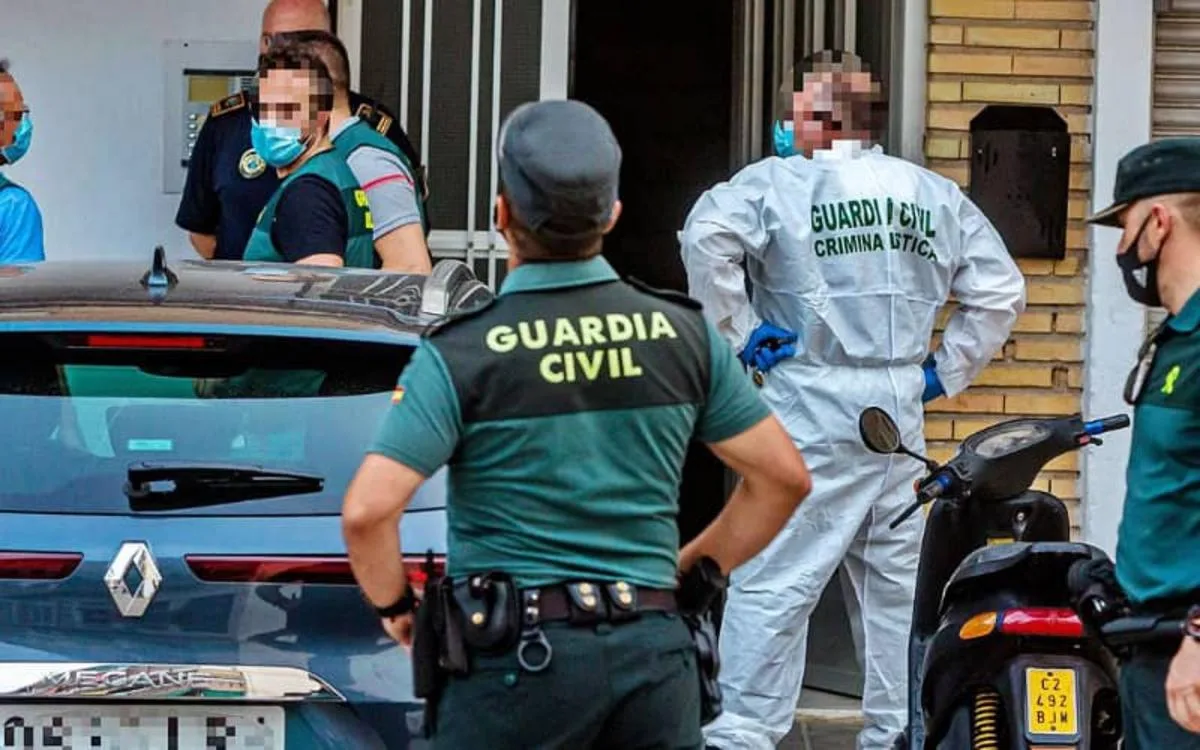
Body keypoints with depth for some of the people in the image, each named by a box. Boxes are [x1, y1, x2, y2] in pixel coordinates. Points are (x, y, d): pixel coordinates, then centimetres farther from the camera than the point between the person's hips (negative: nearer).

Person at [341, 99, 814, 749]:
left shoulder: (462, 354, -8)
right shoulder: (683, 334, 5)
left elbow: (366, 510, -16)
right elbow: (784, 477, 9)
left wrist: (393, 606, 2)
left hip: (521, 656, -4)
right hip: (656, 648, 4)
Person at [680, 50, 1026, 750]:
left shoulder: (778, 183, -3)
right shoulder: (936, 196, 13)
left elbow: (708, 237, -19)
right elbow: (1001, 290, 14)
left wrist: (739, 332, -10)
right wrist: (946, 371, 16)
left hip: (814, 412, -5)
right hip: (902, 420, 5)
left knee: (773, 581, -6)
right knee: (897, 583, 13)